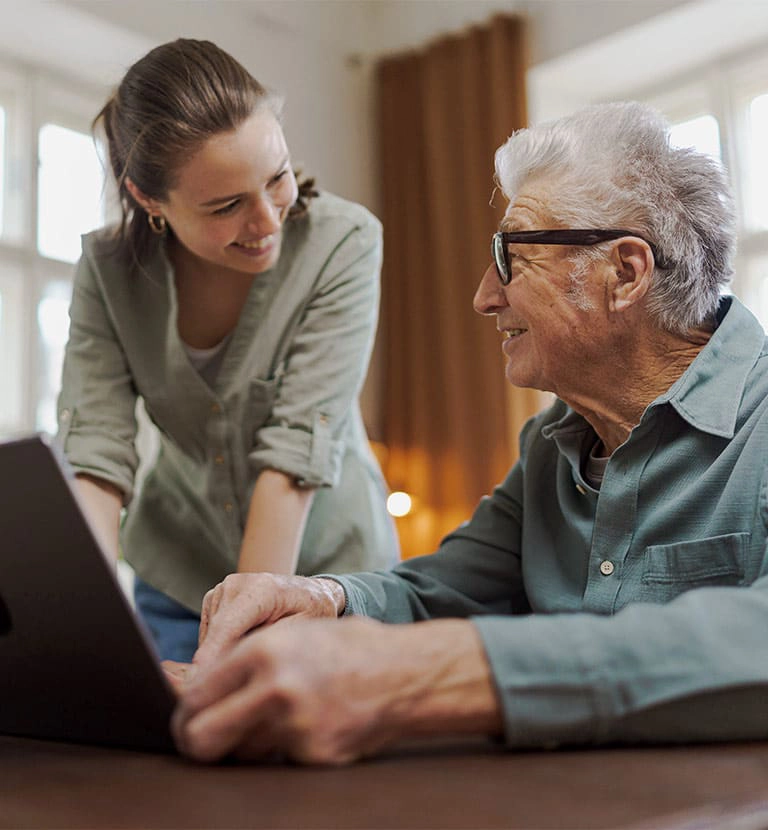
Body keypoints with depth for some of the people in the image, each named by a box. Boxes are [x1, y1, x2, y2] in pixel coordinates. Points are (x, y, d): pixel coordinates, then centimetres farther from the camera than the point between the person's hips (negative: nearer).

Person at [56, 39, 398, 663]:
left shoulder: (342, 243, -22)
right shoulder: (109, 266, -12)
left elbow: (296, 453, -26)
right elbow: (94, 455, -18)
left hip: (323, 564, -2)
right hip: (179, 576, 2)